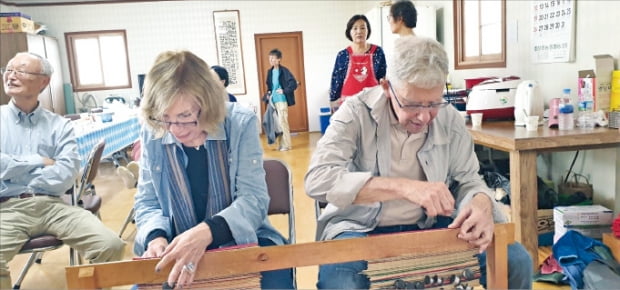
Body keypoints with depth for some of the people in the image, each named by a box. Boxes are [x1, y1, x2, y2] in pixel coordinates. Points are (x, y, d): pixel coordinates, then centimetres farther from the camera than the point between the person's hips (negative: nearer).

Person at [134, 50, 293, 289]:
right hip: (175, 250, 2)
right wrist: (156, 237, -18)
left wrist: (207, 232, -34)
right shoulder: (152, 134, -4)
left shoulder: (241, 124, -12)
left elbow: (254, 199, -17)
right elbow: (146, 202, 5)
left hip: (241, 242, -2)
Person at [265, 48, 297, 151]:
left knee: (282, 122, -6)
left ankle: (287, 144, 4)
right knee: (277, 122, 10)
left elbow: (294, 84, -16)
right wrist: (268, 92, 9)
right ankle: (282, 144, 19)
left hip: (282, 100, -7)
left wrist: (284, 91, -20)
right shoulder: (270, 71, 11)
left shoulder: (284, 70, -10)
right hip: (273, 100, 7)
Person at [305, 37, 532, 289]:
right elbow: (317, 179, -28)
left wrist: (482, 203, -22)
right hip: (363, 229, -3)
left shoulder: (449, 119, -3)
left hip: (430, 226, 4)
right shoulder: (357, 113, -16)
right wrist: (404, 187, -38)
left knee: (516, 261, -9)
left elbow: (467, 179, 4)